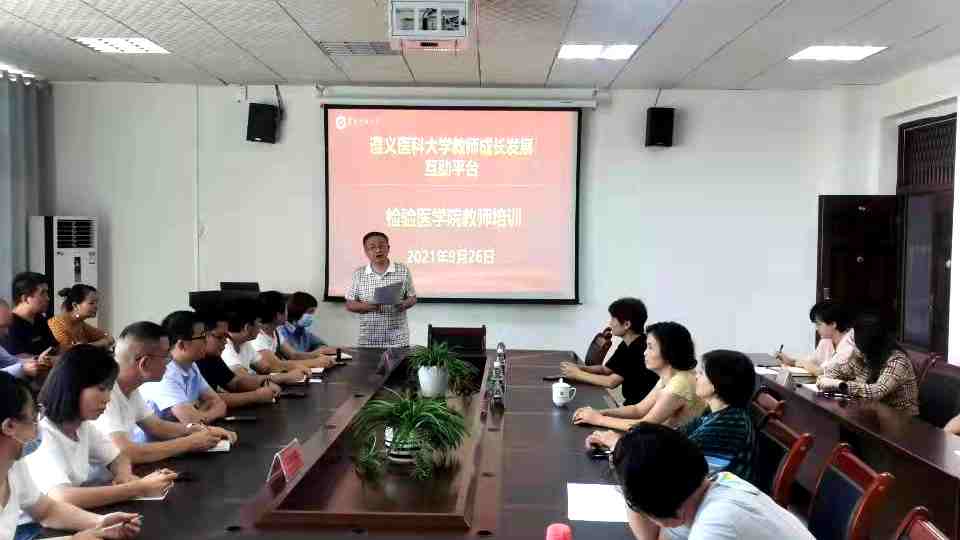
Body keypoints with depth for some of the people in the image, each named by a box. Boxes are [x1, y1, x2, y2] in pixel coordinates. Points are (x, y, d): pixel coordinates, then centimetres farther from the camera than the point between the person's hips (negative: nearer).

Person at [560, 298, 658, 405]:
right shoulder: (625, 345, 8)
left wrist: (578, 374, -14)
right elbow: (605, 369, 16)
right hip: (631, 403, 8)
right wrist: (579, 368, -1)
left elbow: (612, 382, -23)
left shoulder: (642, 348, -21)